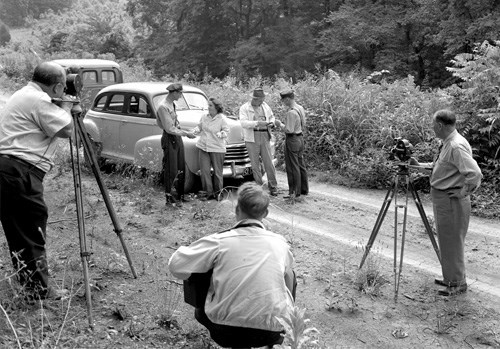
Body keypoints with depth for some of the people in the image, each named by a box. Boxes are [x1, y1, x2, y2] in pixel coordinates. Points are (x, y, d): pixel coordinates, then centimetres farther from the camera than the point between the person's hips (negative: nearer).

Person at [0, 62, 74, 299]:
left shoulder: (23, 95, 20)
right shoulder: (39, 101, -12)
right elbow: (66, 130, -10)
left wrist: (62, 108, 22)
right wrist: (66, 107, 6)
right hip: (19, 172, -11)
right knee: (32, 231, -4)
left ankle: (32, 285, 23)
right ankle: (39, 289, 4)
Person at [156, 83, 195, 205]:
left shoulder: (172, 104, 9)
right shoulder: (163, 107, -19)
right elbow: (169, 129, -20)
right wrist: (185, 133, -16)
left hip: (177, 138, 9)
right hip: (169, 140, -9)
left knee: (180, 169, 15)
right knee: (171, 170, -2)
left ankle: (179, 194, 28)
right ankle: (170, 198, 8)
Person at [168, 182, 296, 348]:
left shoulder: (219, 241, -12)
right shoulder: (280, 242, -4)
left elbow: (176, 265, -8)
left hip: (226, 334, 0)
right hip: (271, 332, 1)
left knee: (201, 311, 33)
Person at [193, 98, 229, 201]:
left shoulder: (222, 118, -6)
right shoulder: (204, 117, 6)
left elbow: (226, 131, -3)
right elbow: (199, 127, 19)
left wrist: (221, 134, -23)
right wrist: (196, 130, -3)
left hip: (217, 149, -4)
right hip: (203, 147, 4)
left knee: (217, 171, 6)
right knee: (204, 170, 0)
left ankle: (218, 192, 22)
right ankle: (208, 192, 9)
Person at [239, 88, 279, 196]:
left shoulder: (265, 106, 14)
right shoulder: (244, 108, -1)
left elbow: (271, 116, 28)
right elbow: (243, 123, -14)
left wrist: (271, 123, 5)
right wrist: (257, 123, -24)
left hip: (265, 137, 3)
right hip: (252, 138, -3)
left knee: (269, 162, -1)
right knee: (255, 164, 3)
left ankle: (273, 186, 7)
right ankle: (259, 186, 13)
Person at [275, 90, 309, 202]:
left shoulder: (291, 112, -21)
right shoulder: (300, 108, 7)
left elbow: (289, 130, -22)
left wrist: (280, 124, -7)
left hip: (292, 139, -9)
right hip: (300, 138, 9)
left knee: (293, 168, -2)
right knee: (301, 165, 17)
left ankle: (295, 194, 3)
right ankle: (304, 190, 27)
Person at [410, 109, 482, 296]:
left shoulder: (457, 146, -22)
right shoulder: (448, 143, 9)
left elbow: (474, 173, -30)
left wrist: (463, 192, -19)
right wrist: (419, 165, 17)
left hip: (452, 201, -10)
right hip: (442, 198, 10)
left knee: (452, 242, 1)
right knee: (446, 241, 18)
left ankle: (458, 283, 13)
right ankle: (450, 277, 30)